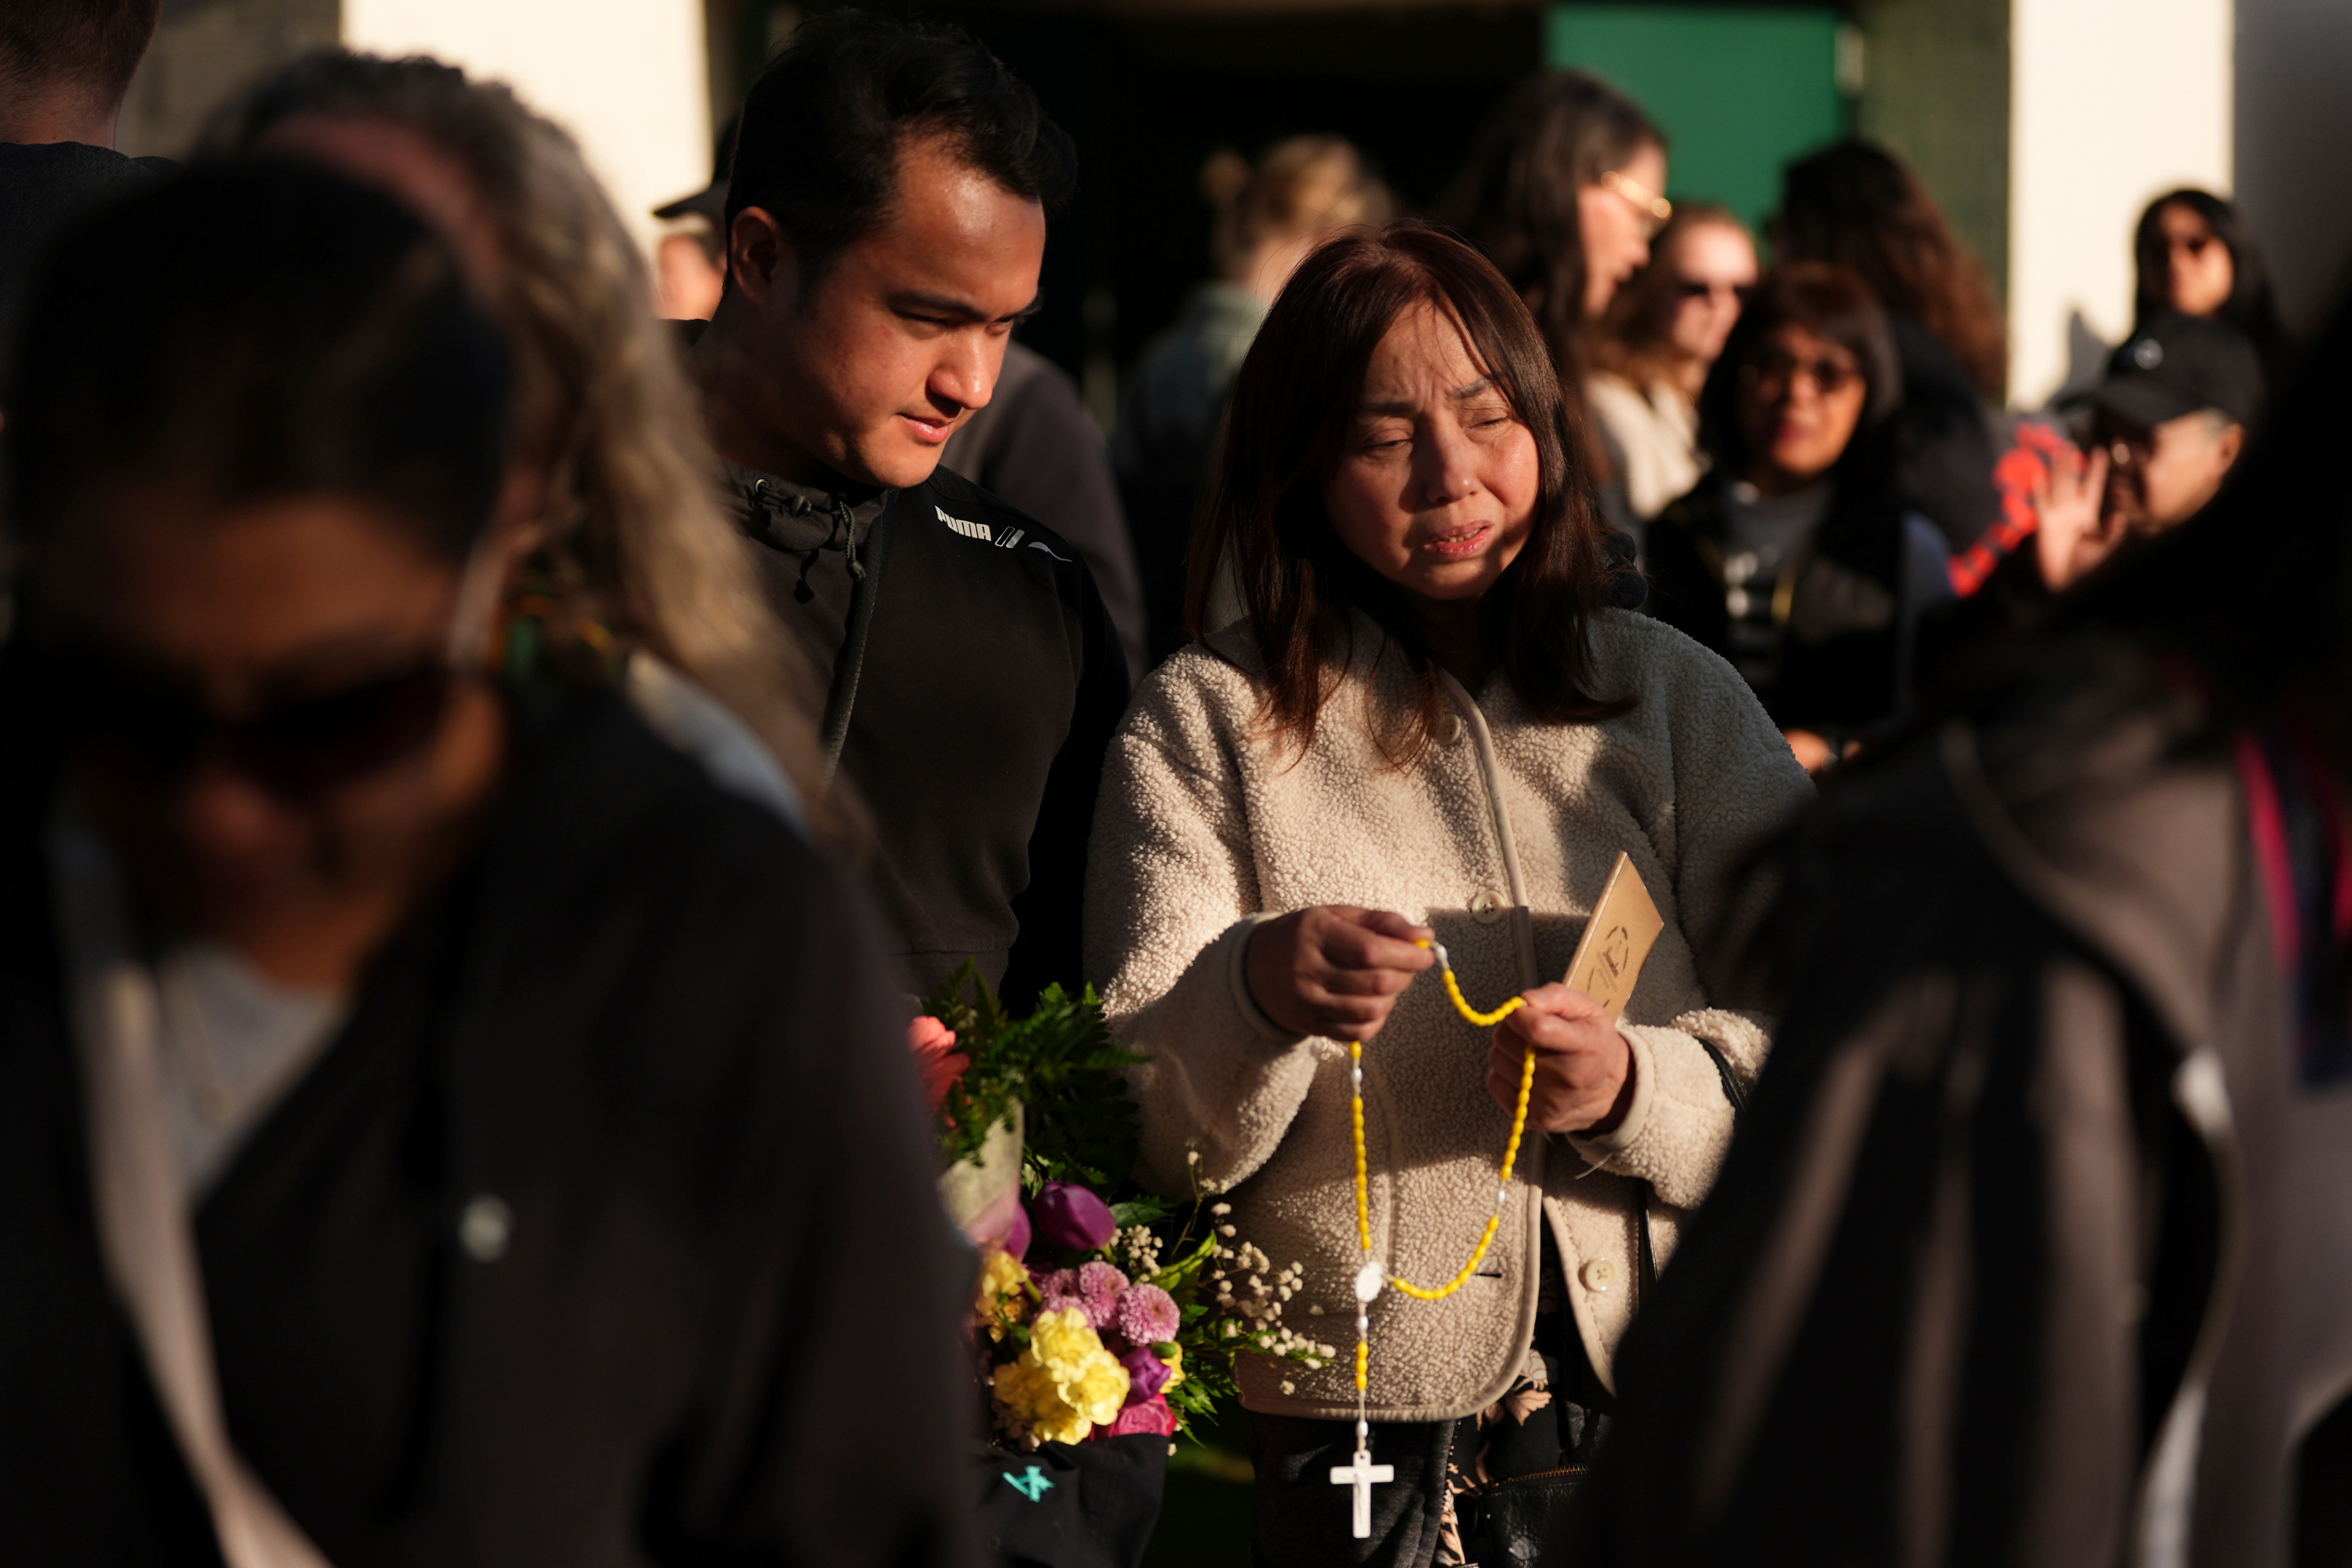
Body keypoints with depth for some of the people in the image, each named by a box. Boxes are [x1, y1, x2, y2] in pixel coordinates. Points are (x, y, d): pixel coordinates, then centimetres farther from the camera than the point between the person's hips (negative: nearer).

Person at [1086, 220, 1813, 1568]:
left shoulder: (1679, 698, 7)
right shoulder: (1204, 725, 3)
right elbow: (1158, 1140, -5)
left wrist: (1639, 1088, -20)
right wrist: (1257, 996, -26)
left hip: (1671, 1403, 2)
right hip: (1356, 1426, -1)